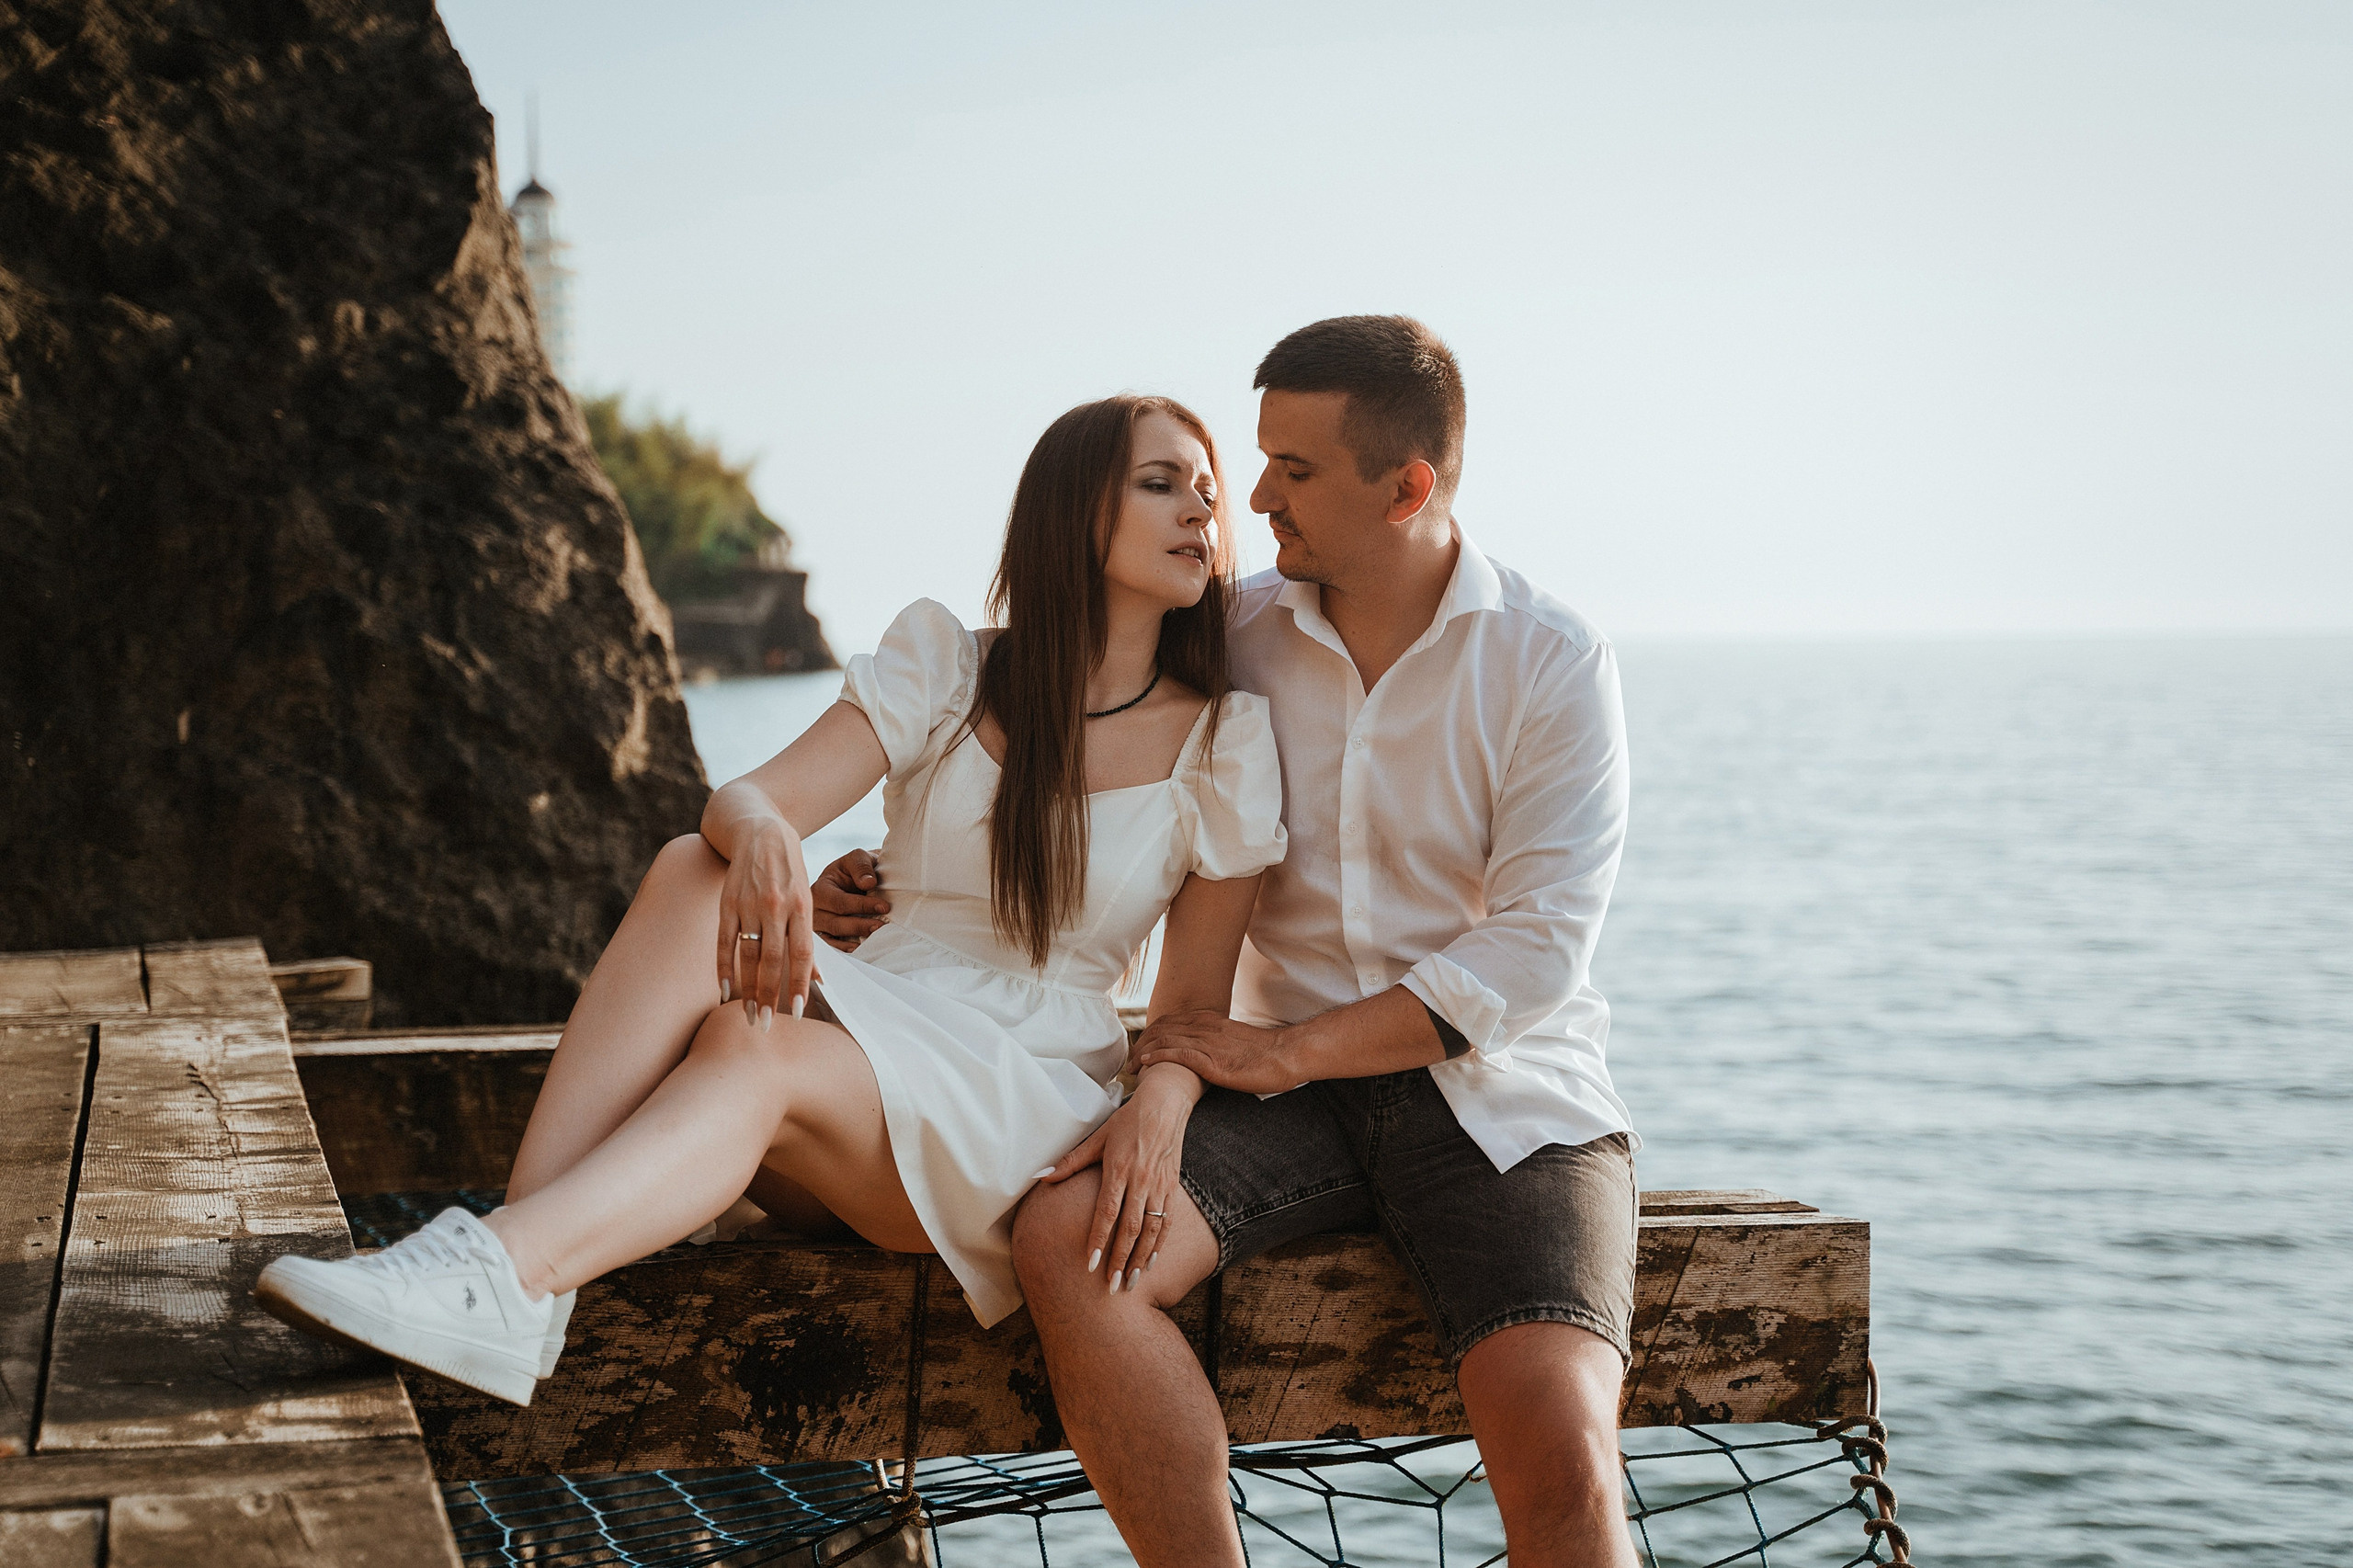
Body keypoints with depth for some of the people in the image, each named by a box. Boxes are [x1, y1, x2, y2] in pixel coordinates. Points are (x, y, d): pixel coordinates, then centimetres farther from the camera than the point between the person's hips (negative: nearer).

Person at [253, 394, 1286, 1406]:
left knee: (759, 1052, -34)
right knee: (695, 875, -29)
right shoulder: (945, 667, 7)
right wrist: (760, 836, -33)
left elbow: (1198, 1000, 5)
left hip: (1023, 1113, -2)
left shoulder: (1226, 742, 5)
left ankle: (500, 1274, -51)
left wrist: (1159, 1109, -19)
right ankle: (519, 1264, -40)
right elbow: (750, 797, -7)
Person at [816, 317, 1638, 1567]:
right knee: (1067, 1240, -27)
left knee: (1560, 1463, -28)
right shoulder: (1236, 640, 6)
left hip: (1504, 1093, -3)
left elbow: (1533, 953, -12)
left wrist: (1282, 1052, -17)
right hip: (1293, 1090, 3)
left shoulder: (1553, 665, -5)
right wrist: (898, 882, 2)